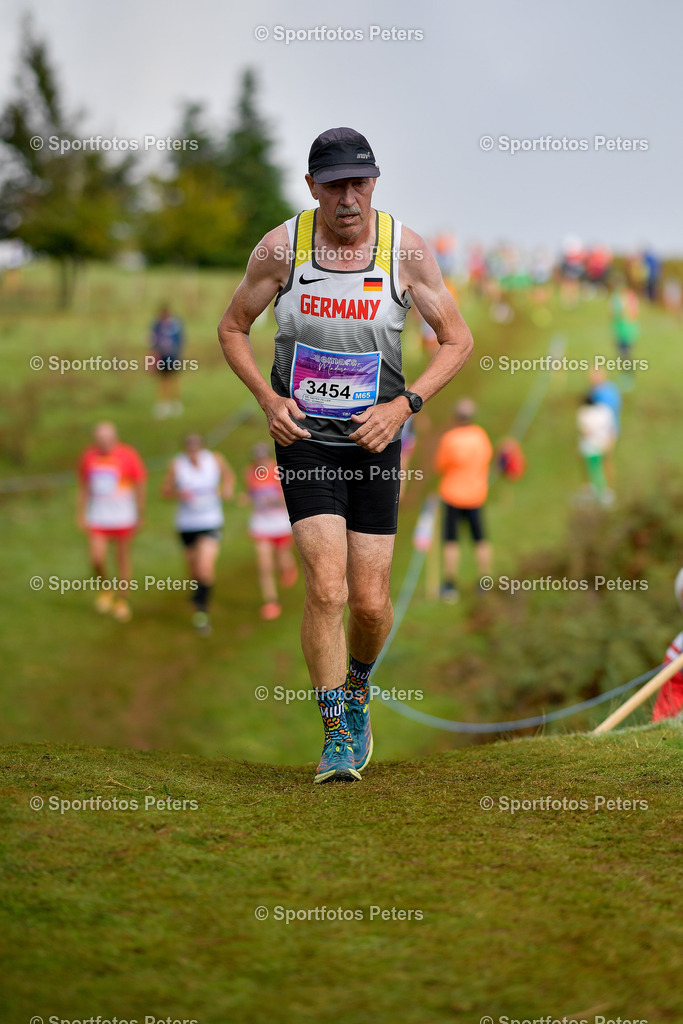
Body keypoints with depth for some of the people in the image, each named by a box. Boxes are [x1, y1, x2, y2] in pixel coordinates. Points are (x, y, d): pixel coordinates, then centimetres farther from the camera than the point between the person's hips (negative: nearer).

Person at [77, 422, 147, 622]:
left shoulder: (128, 456, -11)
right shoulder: (88, 457, -1)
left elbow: (140, 485, -2)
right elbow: (83, 487, 11)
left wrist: (140, 516, 0)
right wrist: (82, 515, 11)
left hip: (123, 518, -2)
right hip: (97, 519, 2)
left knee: (123, 559, 7)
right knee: (97, 559, -10)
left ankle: (121, 602, 22)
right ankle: (105, 589, 18)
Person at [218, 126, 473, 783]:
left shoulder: (405, 249, -7)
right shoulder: (281, 247, -7)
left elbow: (458, 339, 2)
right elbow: (232, 327, 8)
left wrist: (404, 405, -11)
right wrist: (269, 400, -7)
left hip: (374, 441, 1)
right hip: (303, 440, -1)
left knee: (370, 600, 2)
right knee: (326, 589, -15)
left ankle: (355, 689, 35)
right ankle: (336, 736, -2)